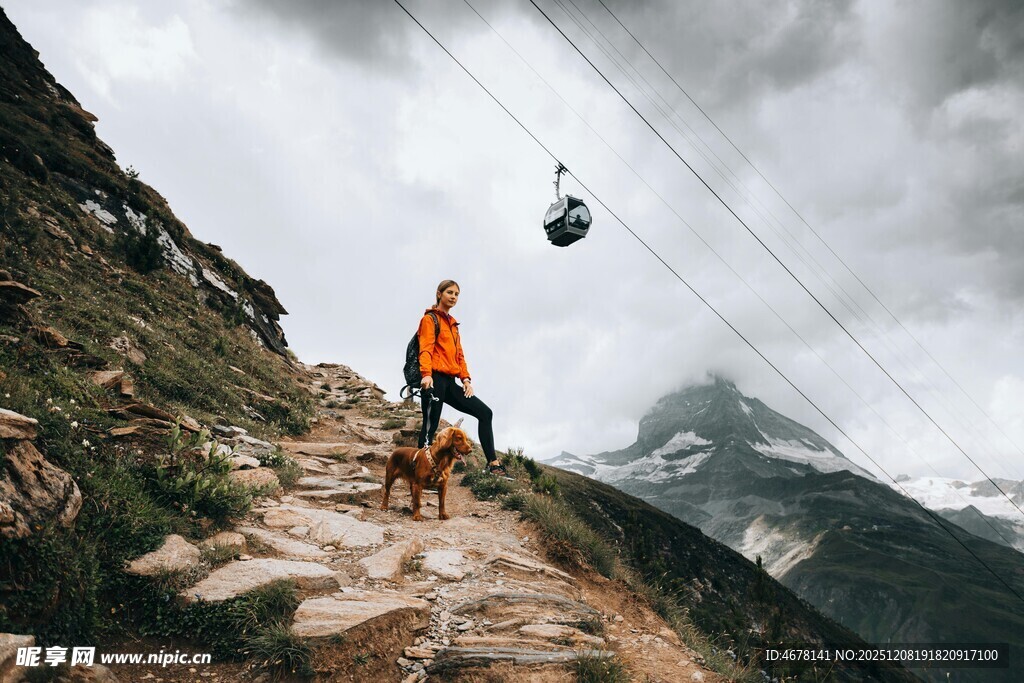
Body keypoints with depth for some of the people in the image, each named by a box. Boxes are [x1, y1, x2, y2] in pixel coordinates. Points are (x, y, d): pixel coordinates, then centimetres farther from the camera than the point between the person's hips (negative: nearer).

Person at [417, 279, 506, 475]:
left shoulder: (453, 323, 24)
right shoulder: (430, 319, 1)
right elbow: (426, 349, -12)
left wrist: (465, 378, 6)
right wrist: (426, 374, -28)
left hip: (450, 382, 8)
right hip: (435, 380, -8)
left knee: (484, 412, 0)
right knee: (431, 425, -10)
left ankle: (493, 463, -2)